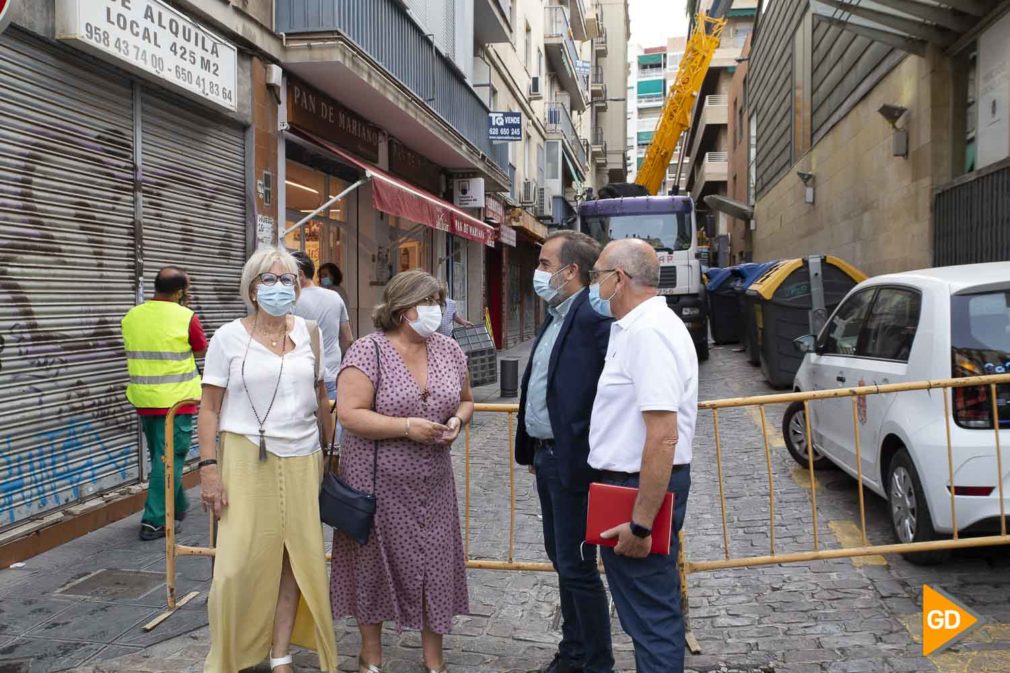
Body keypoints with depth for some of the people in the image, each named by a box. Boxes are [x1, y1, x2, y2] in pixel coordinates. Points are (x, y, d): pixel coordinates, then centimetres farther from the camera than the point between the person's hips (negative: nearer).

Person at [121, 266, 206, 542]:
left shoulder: (131, 317, 3)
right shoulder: (186, 317, -13)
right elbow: (201, 349, 3)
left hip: (144, 400, 6)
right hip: (176, 399, -6)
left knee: (161, 455, 19)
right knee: (170, 458, 0)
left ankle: (177, 506, 34)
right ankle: (154, 521, -2)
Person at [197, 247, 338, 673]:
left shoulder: (308, 334, 8)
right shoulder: (229, 337, -1)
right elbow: (209, 408, -2)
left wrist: (332, 448, 16)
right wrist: (209, 467, -9)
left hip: (301, 461, 3)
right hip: (248, 459, -3)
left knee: (295, 559, 6)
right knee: (241, 562, -3)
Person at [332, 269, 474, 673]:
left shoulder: (449, 351, 5)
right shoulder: (368, 351, -11)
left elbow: (465, 400, 17)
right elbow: (349, 414, -17)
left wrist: (457, 420, -5)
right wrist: (407, 427, -22)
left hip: (433, 482, 4)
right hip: (379, 482, -4)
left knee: (434, 563, 8)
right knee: (377, 563, 8)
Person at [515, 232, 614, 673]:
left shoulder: (594, 320, -19)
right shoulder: (555, 317, 12)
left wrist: (580, 461, -22)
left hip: (572, 462, -10)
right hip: (546, 456, 10)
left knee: (577, 566, 2)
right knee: (561, 559, 20)